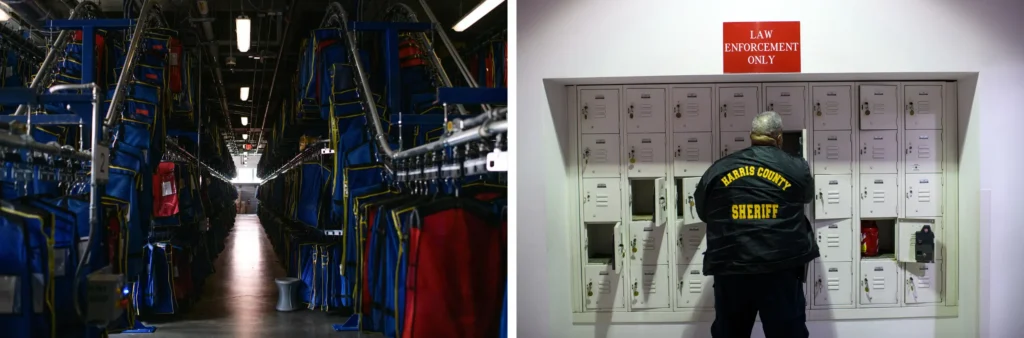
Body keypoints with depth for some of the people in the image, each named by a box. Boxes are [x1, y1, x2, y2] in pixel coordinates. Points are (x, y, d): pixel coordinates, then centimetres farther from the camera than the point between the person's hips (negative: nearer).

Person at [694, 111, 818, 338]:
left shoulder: (719, 169, 7)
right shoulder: (796, 168, 4)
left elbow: (703, 212, 20)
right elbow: (808, 197, 26)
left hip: (730, 270, 2)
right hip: (780, 270, -1)